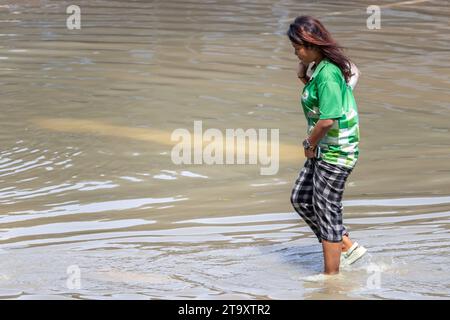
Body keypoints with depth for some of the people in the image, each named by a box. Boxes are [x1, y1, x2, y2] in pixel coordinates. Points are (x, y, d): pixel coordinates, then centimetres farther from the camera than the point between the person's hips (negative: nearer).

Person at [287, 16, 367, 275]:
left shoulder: (328, 74, -23)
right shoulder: (319, 68, 6)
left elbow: (327, 120, -26)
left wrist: (310, 145, -11)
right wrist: (304, 74, 10)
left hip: (336, 152, -10)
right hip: (324, 148, 10)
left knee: (326, 210, -1)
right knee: (301, 199, 16)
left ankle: (331, 276, 11)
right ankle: (348, 246, 23)